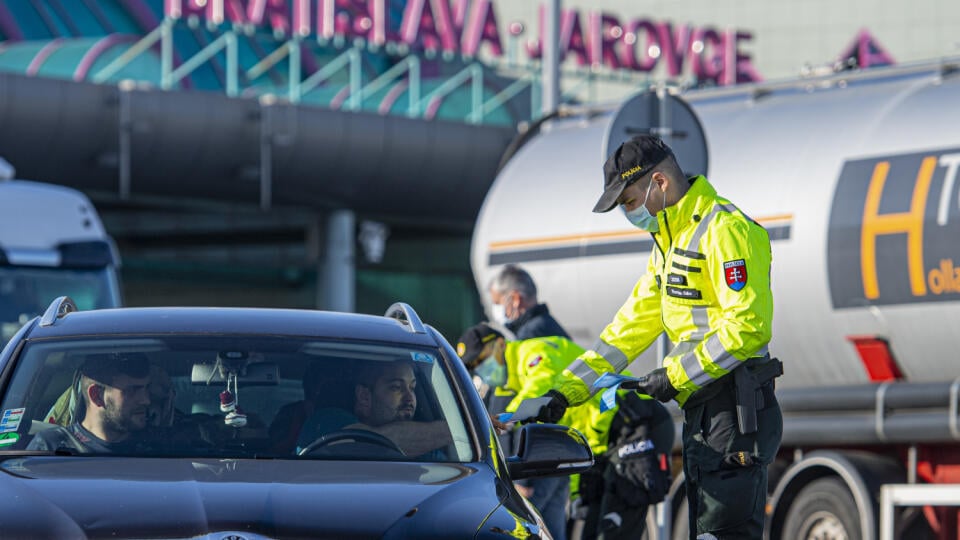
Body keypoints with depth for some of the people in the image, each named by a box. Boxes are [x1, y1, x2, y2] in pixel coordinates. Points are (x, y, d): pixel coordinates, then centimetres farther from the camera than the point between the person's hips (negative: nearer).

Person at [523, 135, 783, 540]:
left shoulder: (725, 230, -14)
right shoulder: (670, 240, 19)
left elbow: (749, 326, -22)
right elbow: (635, 322, 21)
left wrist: (676, 376, -17)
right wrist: (568, 388, 14)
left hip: (735, 411, -10)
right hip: (700, 410, 10)